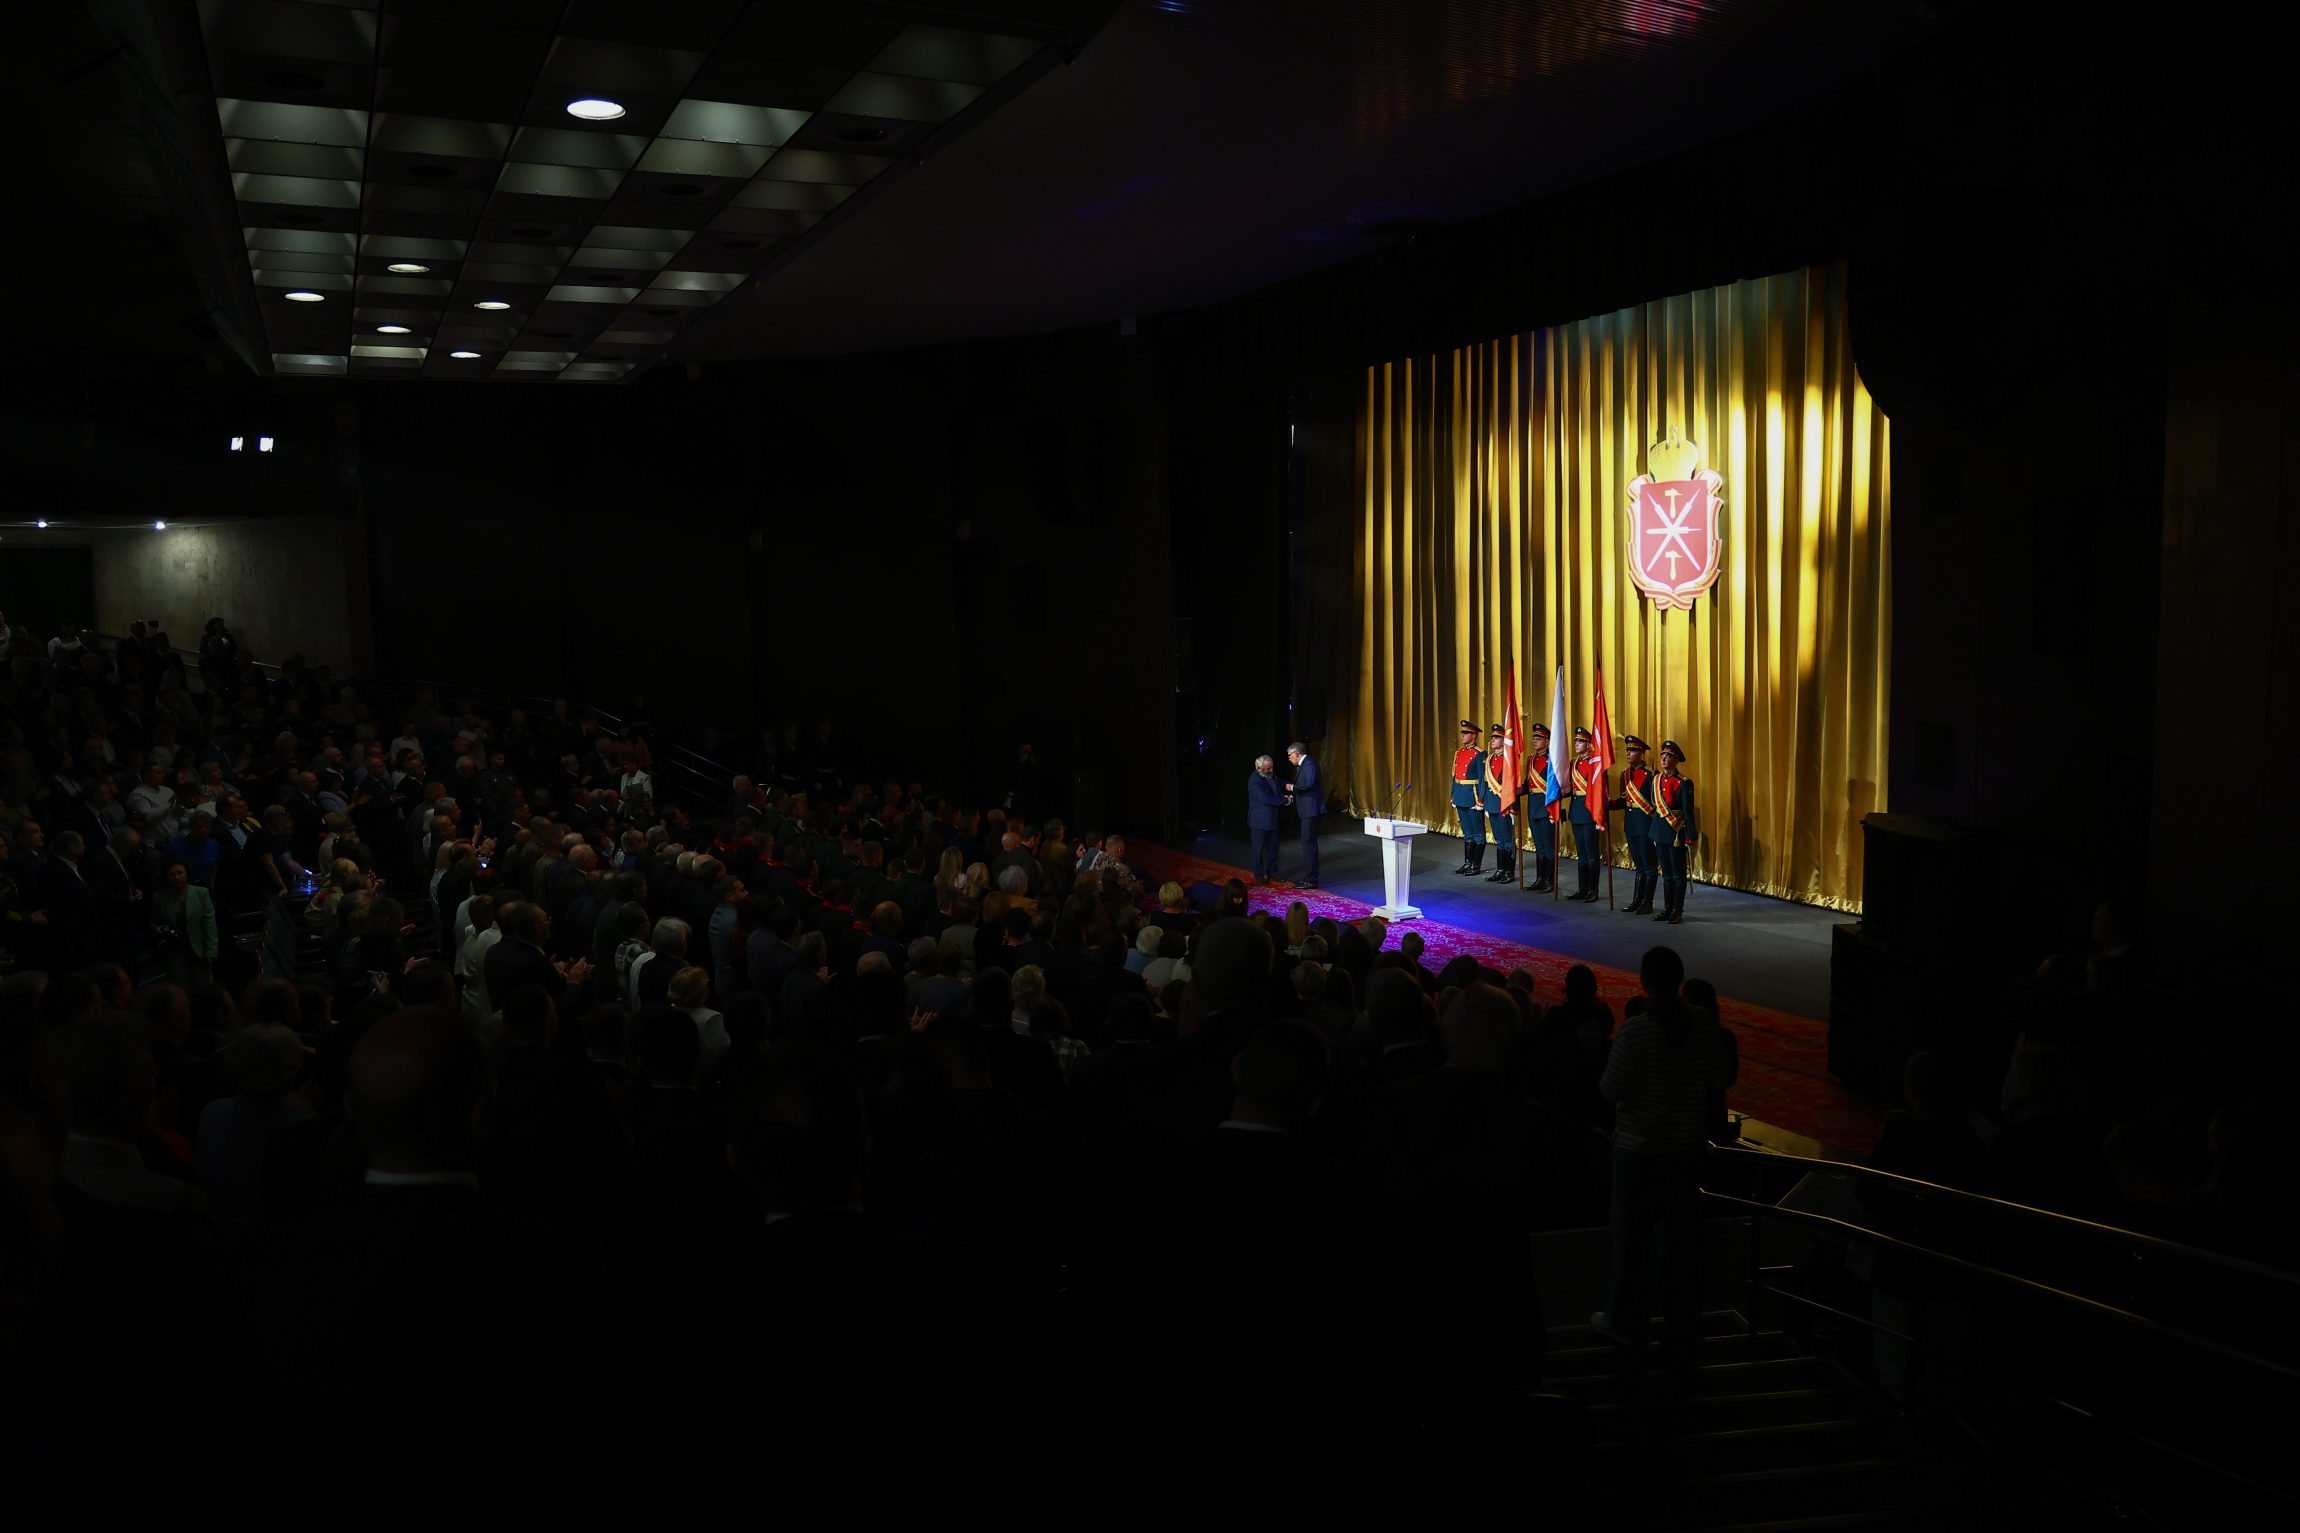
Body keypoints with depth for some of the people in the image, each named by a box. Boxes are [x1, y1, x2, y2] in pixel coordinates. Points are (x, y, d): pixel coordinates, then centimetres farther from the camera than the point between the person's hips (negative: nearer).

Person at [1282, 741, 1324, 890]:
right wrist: (1293, 795, 12)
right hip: (1307, 810, 11)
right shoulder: (1303, 765, 17)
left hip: (1311, 810, -11)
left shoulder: (1309, 764, -14)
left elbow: (1308, 784, -28)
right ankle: (1308, 876, 23)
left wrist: (1293, 787, -14)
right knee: (1308, 843, 15)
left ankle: (1311, 880, -7)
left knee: (1308, 843, -9)